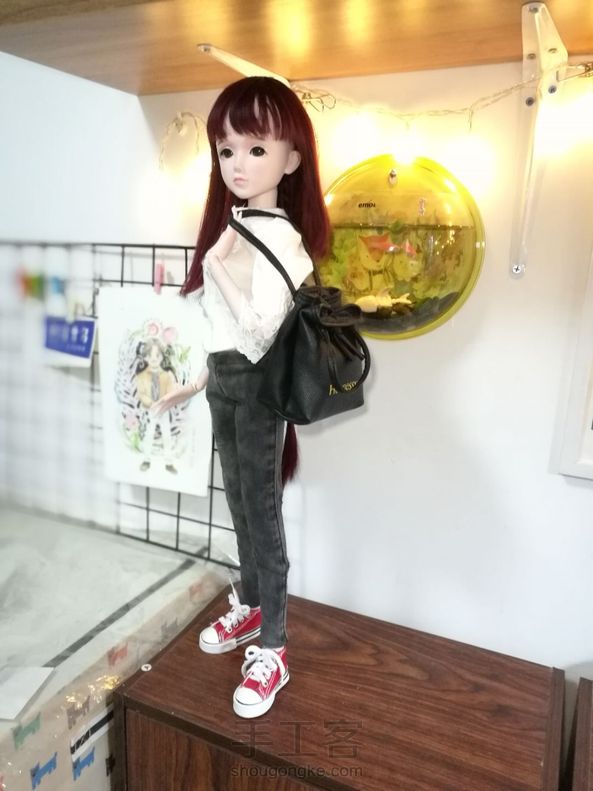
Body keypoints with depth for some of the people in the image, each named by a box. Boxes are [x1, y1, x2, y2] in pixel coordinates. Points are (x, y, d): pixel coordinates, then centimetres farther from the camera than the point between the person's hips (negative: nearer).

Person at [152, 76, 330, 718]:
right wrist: (200, 379, 19)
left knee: (263, 513, 2)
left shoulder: (280, 237, -16)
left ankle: (272, 648, 19)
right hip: (224, 380, 9)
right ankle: (251, 608, 40)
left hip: (257, 385, -8)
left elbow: (262, 338, -22)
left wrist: (223, 272, -25)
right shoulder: (230, 228, 10)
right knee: (239, 505, 19)